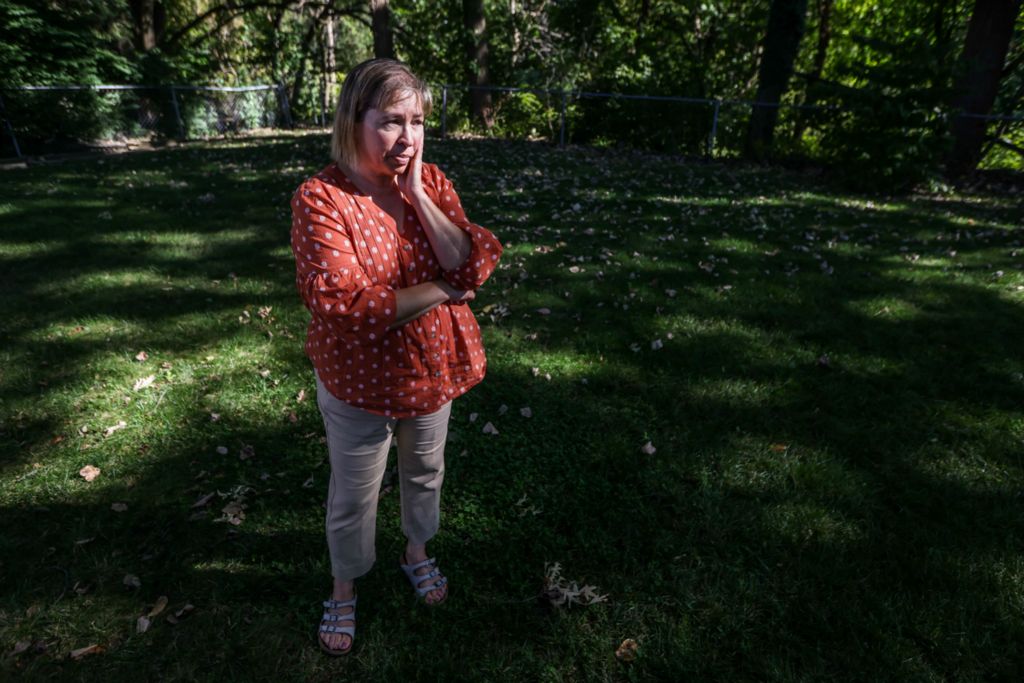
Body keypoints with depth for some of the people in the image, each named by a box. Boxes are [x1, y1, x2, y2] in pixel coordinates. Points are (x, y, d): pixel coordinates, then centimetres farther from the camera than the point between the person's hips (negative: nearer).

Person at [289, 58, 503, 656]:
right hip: (360, 382, -4)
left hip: (434, 370, 4)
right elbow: (345, 303, -28)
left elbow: (472, 268, -17)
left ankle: (418, 552, 54)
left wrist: (416, 192, -22)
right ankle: (345, 590, 45)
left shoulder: (432, 183, -6)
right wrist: (437, 292, -20)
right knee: (353, 499, 16)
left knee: (426, 472, 25)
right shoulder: (321, 198, -19)